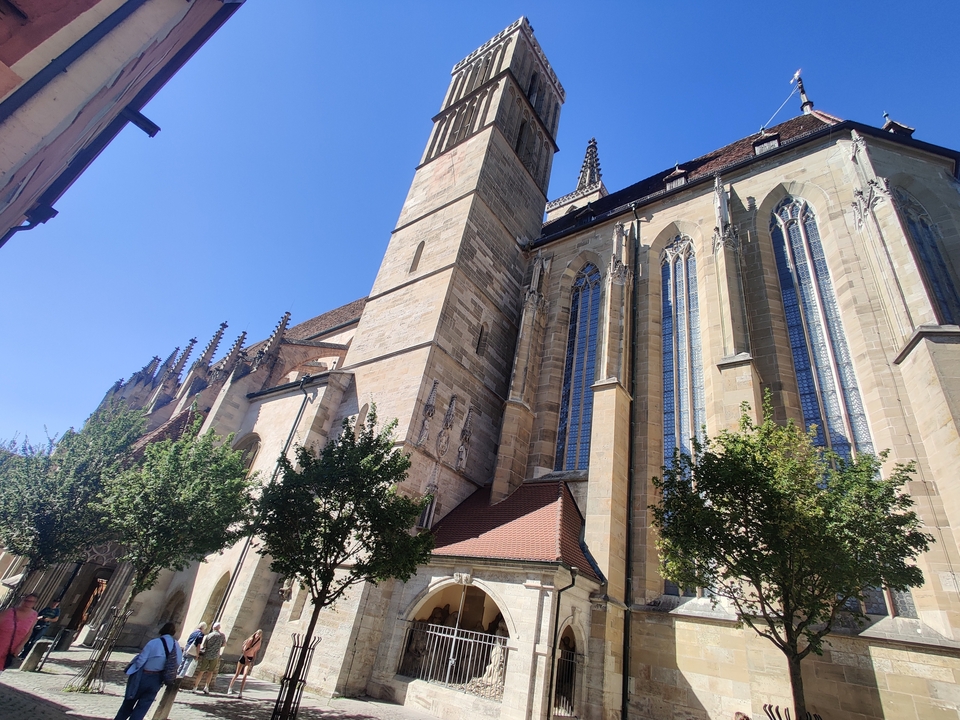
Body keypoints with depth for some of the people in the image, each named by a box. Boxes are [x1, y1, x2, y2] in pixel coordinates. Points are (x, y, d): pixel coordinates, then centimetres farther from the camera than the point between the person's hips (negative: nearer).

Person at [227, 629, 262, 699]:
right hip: (244, 657, -3)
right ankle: (230, 688, 29)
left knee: (245, 675, -9)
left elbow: (255, 652, 8)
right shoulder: (250, 639, -12)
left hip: (250, 659, 3)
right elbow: (244, 649, -11)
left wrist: (253, 661, -2)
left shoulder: (258, 643, 2)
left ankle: (240, 693, -7)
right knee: (237, 674, 6)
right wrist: (246, 658, -15)